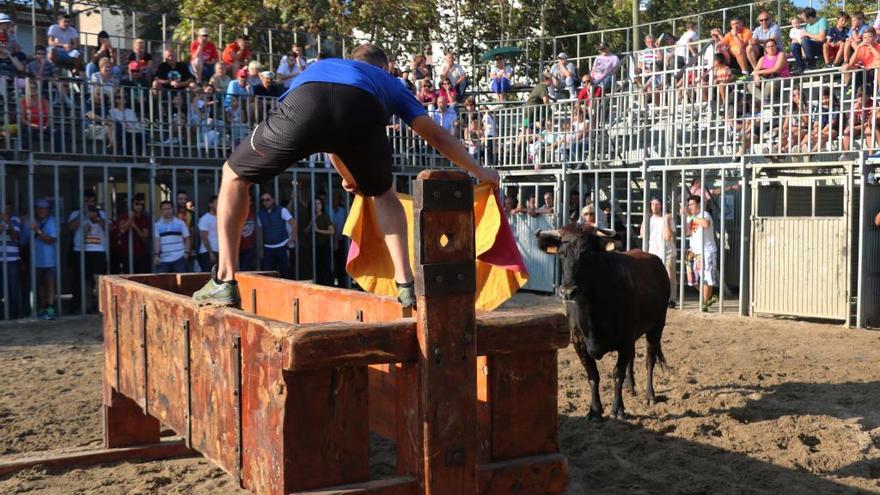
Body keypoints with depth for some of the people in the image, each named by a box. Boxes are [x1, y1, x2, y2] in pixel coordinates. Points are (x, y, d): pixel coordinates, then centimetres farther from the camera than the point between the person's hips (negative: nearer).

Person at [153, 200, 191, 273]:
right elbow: (156, 241, -1)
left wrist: (186, 252, -2)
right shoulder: (158, 225, 6)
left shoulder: (180, 223, 5)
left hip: (179, 258, -1)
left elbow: (187, 238, 8)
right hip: (163, 259, 1)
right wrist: (156, 255, -12)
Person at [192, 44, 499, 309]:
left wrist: (350, 178, 73)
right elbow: (437, 136, 43)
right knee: (384, 194, 30)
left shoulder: (320, 66, 50)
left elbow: (326, 128, 58)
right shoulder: (389, 83, 42)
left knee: (235, 175, 24)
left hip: (304, 104, 1)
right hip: (361, 111, 0)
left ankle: (225, 282, 16)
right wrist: (480, 172, 55)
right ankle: (405, 285, 20)